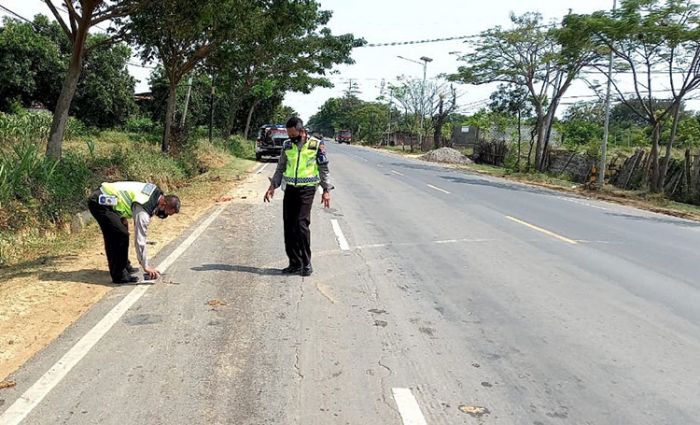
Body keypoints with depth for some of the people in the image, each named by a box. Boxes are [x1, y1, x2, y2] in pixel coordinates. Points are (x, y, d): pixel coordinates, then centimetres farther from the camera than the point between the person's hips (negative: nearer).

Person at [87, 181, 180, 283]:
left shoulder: (156, 191, 0)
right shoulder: (143, 212, -24)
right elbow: (140, 239, -21)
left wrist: (124, 218, 14)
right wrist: (146, 266, -13)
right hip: (100, 203, -10)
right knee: (122, 236, -15)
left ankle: (124, 266, 30)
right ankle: (119, 275, -6)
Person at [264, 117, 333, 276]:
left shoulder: (316, 145, -4)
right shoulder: (287, 145, 6)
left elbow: (324, 169, 0)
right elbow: (280, 168, 14)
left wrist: (327, 190, -7)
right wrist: (272, 186, 3)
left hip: (307, 190, -4)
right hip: (290, 189, 5)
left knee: (301, 224, -14)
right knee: (288, 226, 3)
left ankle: (306, 263, -1)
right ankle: (295, 263, 13)